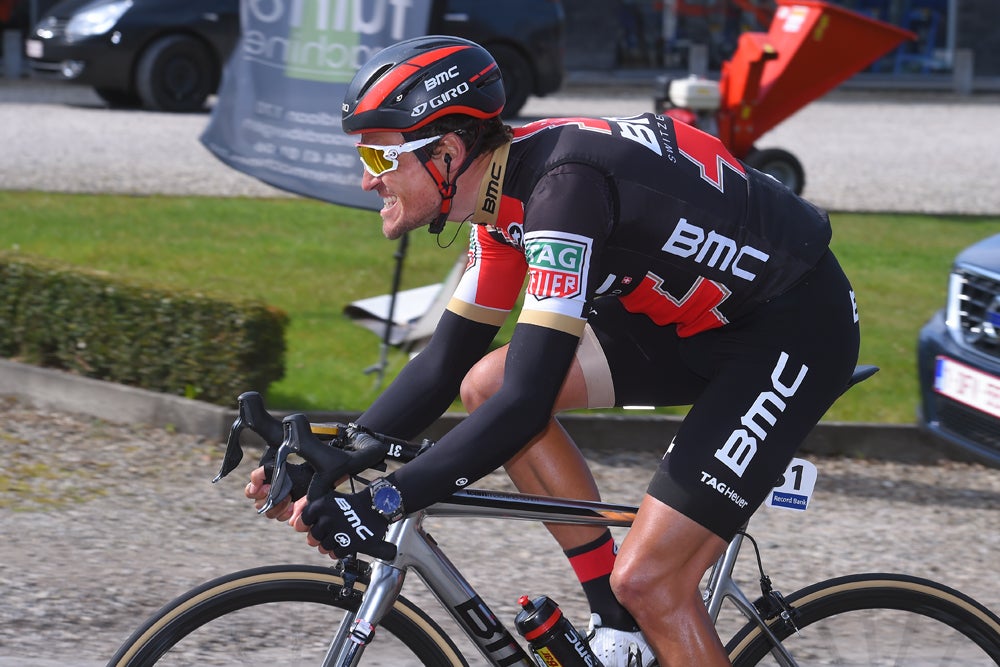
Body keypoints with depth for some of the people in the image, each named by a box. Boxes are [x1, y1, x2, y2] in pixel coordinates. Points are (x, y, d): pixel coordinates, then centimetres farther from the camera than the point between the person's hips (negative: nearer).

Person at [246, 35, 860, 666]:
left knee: (648, 580, -17)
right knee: (486, 384, 0)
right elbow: (445, 364, 8)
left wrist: (384, 502, -35)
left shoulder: (563, 185, -29)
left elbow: (527, 403, -34)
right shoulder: (507, 187, -1)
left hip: (794, 329, -9)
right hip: (703, 314, 9)